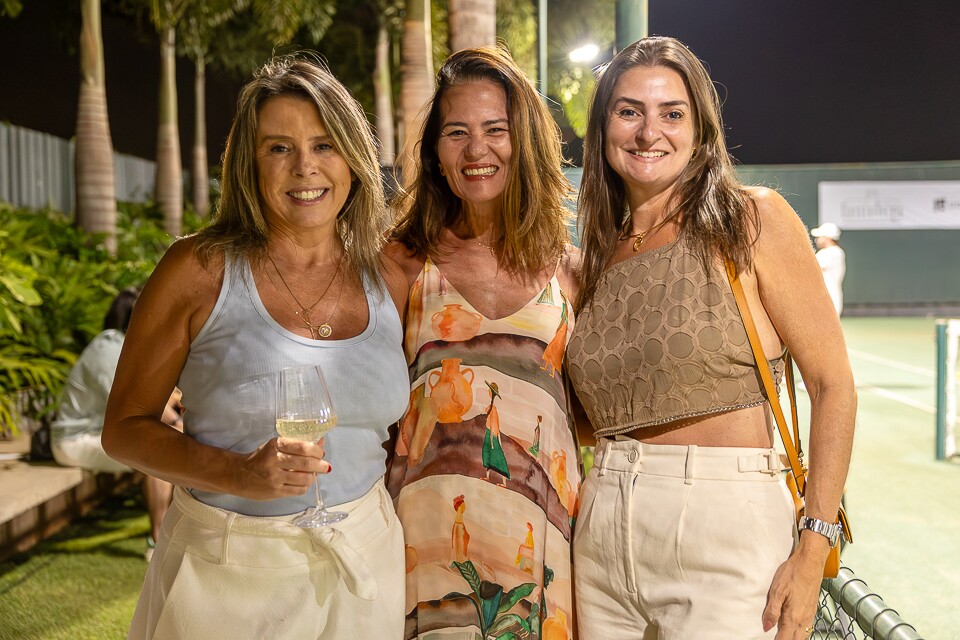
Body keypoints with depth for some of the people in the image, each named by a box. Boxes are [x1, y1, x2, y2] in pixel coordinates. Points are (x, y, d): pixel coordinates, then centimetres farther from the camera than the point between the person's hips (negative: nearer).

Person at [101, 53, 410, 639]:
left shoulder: (390, 282, 0)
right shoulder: (199, 270, -10)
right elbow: (124, 427, -6)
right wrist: (240, 475, -20)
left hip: (361, 565, 3)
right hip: (222, 574, -3)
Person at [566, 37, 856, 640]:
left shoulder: (753, 219, -4)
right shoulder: (599, 256, 11)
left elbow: (833, 384, -7)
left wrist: (813, 553, -13)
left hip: (726, 528, -4)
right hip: (604, 534, 5)